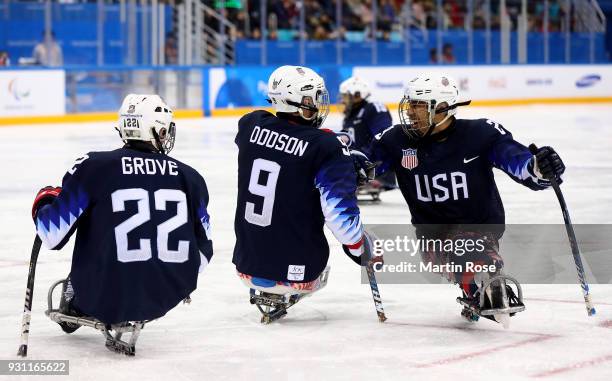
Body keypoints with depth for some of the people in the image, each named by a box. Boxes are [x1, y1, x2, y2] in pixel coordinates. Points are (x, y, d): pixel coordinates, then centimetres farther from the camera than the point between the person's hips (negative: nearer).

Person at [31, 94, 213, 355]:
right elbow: (203, 252, 5)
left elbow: (53, 235, -7)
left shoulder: (92, 167, -10)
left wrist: (44, 203, 16)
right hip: (166, 299, 1)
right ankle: (129, 321, 28)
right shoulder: (189, 178, -2)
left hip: (103, 298, -1)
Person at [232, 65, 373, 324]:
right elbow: (339, 212, -22)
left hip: (246, 266, 2)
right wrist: (361, 250, -4)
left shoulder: (250, 126, -4)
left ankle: (260, 290, 19)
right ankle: (281, 294, 11)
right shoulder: (328, 149, -19)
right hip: (296, 272, -2)